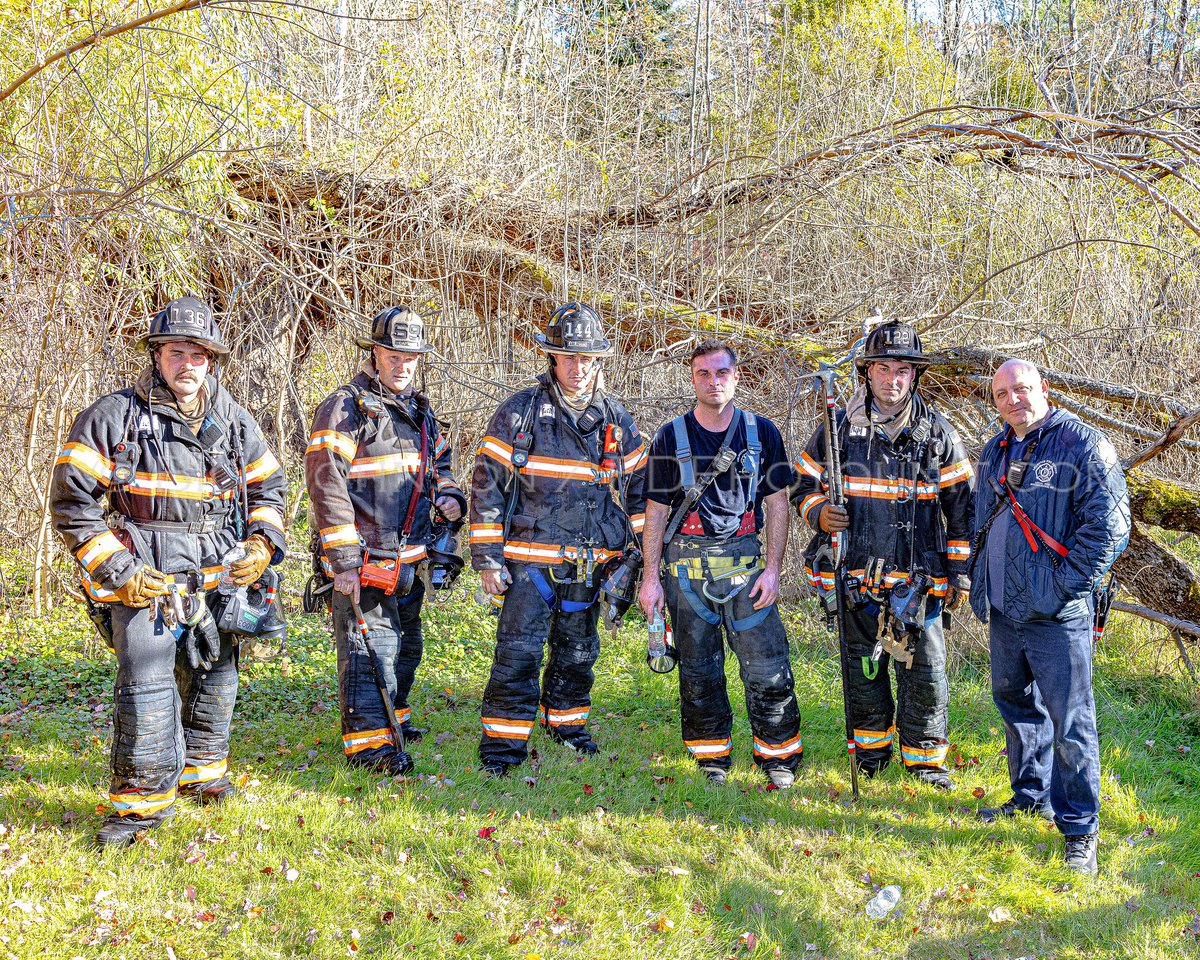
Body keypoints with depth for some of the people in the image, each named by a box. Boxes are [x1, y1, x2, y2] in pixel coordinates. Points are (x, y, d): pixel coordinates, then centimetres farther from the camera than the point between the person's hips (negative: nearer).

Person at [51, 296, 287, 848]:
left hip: (217, 580, 5)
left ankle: (202, 770, 39)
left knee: (213, 685, 17)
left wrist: (262, 542, 0)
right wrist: (119, 570, -14)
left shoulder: (233, 423, 7)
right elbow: (72, 502, -8)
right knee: (146, 692, -11)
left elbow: (268, 486, 19)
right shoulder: (114, 418, -8)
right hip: (145, 580, -5)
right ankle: (141, 802, 2)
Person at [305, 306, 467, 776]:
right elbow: (326, 484, -17)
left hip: (411, 558, 8)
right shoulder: (347, 407, -12)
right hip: (366, 558, -8)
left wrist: (449, 495, 3)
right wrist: (343, 560, -20)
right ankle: (369, 742, 0)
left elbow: (439, 463, 28)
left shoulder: (419, 409, 13)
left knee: (405, 644, 19)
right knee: (369, 648, -7)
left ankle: (393, 717, 36)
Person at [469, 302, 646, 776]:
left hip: (590, 564, 4)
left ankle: (567, 722, 36)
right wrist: (487, 558, -9)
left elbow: (639, 488, 14)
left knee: (578, 654, 16)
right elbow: (487, 485, -5)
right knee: (519, 653, -7)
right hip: (531, 559, -4)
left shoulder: (618, 420, 6)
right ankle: (501, 744, 4)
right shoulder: (520, 412, -5)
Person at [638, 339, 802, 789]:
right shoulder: (671, 438, 2)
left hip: (745, 563, 0)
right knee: (698, 669, 7)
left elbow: (777, 503, 5)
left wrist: (772, 568, -3)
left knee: (767, 667, -3)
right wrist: (650, 577, -1)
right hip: (687, 568, 0)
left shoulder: (762, 433, 3)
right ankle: (712, 757, 21)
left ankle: (779, 756, 13)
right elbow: (656, 511, 4)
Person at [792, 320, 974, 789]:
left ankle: (924, 755, 21)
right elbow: (803, 483, 10)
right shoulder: (837, 426, 0)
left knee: (925, 671, 2)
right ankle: (871, 748, 32)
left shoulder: (938, 433, 1)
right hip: (854, 575, 1)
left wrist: (960, 572, 2)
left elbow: (961, 504, 5)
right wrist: (819, 513, -12)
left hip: (917, 580, -1)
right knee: (863, 668, 13)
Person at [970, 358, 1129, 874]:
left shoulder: (1082, 444, -10)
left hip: (1056, 617, -7)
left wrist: (1062, 586, -16)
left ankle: (1080, 830, 6)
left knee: (1069, 724, -4)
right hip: (1003, 611, 7)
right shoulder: (994, 451, 13)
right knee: (1016, 704, 20)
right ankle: (1030, 795, 38)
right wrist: (979, 585, 16)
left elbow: (1109, 526, -15)